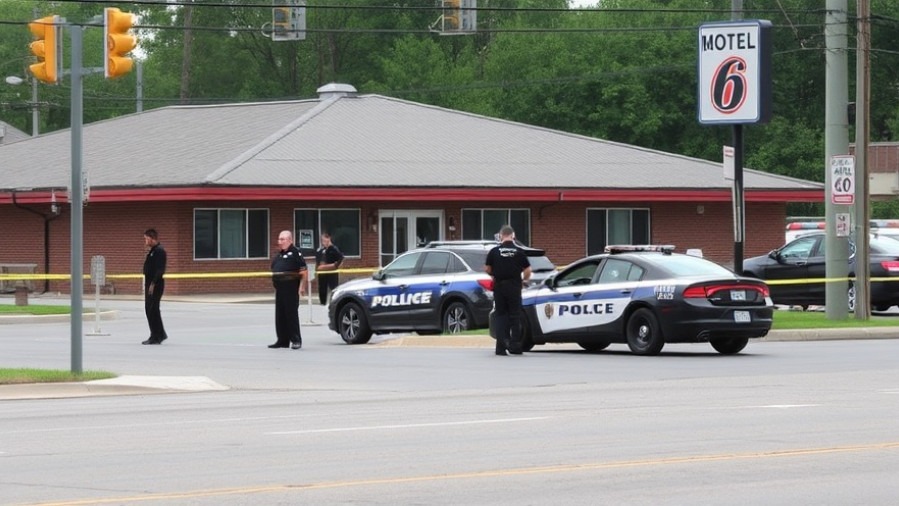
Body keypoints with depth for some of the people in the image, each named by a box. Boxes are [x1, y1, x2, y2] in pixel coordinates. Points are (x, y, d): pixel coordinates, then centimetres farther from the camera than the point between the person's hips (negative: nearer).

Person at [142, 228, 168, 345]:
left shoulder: (159, 251, -14)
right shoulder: (151, 251, 17)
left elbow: (160, 269, -21)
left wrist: (153, 283, -24)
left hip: (156, 284, -10)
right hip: (150, 283, 10)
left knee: (153, 310, -7)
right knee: (149, 309, 14)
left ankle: (156, 337, -3)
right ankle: (160, 334, 22)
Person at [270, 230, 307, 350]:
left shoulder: (295, 253, -7)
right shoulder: (279, 254, 18)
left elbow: (303, 271, -12)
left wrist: (302, 286, -19)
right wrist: (275, 284, 19)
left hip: (291, 287, -9)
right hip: (279, 288, 9)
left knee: (291, 313, -7)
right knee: (280, 315, 9)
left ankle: (296, 340, -3)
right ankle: (282, 340, 15)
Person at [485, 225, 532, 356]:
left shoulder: (494, 251, -1)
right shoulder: (519, 252, -2)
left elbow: (487, 269, 3)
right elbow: (527, 270, -3)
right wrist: (524, 280, 17)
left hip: (499, 286, 0)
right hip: (514, 286, 0)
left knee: (500, 315, 6)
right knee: (515, 315, 7)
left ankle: (501, 347, -2)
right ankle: (515, 345, 7)